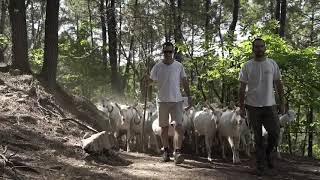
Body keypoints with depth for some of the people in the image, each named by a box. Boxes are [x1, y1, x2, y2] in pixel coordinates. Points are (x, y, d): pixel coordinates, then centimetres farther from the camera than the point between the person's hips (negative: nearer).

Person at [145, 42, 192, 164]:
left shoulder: (179, 66, 5)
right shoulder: (157, 67, 0)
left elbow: (184, 82, 11)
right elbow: (151, 81, 0)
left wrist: (189, 96, 7)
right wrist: (148, 80, -24)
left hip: (176, 100, 0)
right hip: (162, 100, 0)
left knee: (178, 126, -12)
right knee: (164, 127, 9)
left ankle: (177, 152, -16)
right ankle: (166, 151, 22)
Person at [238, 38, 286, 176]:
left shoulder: (272, 64, 4)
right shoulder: (247, 66, 0)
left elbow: (278, 85, 7)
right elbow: (242, 88, 2)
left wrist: (282, 103, 3)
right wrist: (241, 107, -3)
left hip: (270, 105, 1)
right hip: (253, 106, -1)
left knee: (275, 133, -4)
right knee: (258, 137, 6)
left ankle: (267, 153, 25)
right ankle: (260, 165, 14)